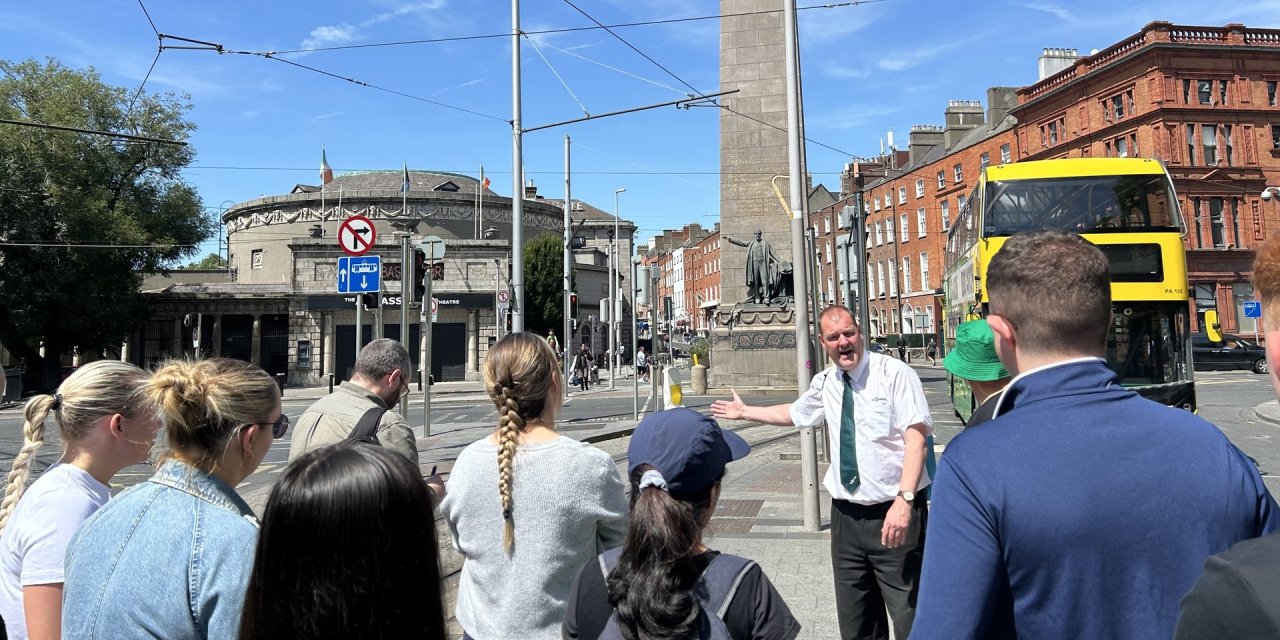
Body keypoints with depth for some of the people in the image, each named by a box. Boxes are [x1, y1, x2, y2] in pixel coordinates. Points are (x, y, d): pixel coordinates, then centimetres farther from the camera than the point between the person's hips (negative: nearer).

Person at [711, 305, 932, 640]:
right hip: (846, 514, 6)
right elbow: (793, 413, 29)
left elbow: (916, 437, -18)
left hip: (893, 513, -5)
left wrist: (904, 499, -28)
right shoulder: (824, 382, 9)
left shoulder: (895, 374, -9)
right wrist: (744, 411, 36)